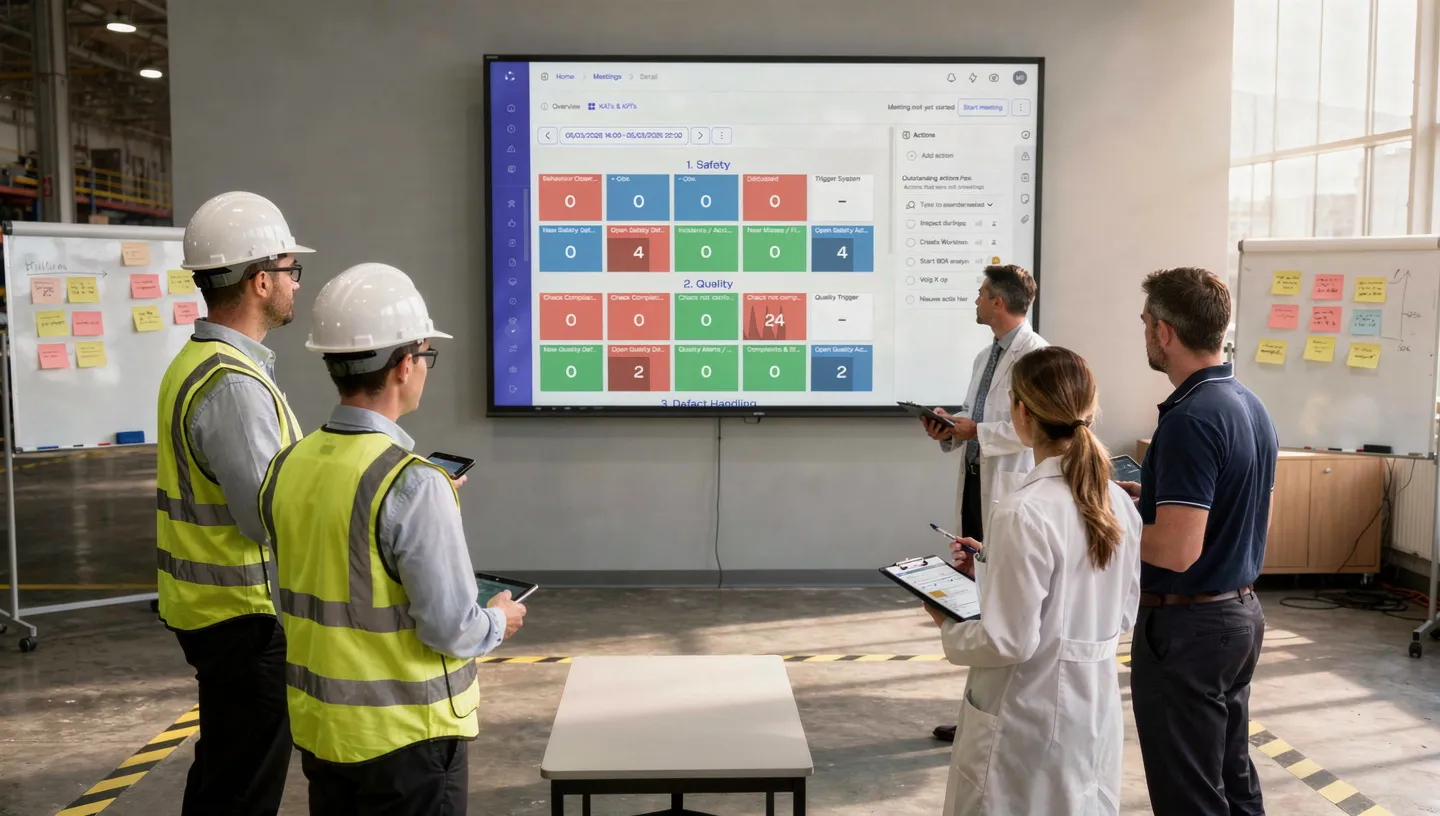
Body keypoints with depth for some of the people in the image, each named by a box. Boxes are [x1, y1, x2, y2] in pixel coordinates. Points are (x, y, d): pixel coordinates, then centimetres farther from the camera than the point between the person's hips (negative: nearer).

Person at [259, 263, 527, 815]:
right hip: (405, 737, -6)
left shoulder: (287, 467, -3)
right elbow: (451, 630, -21)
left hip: (318, 728, 7)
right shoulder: (412, 484, -24)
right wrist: (499, 621, 1)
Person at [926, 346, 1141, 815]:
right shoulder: (1119, 503, 0)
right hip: (1095, 712, 7)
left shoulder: (1024, 513, -23)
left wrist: (948, 625, -3)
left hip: (1027, 721, -7)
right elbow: (1124, 615, 10)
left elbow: (1009, 642, -22)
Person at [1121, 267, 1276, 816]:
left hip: (1188, 625, -10)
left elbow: (1177, 550, -28)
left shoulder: (1190, 420, -24)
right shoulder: (1251, 407, 6)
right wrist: (1157, 497, 15)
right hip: (1241, 612, 10)